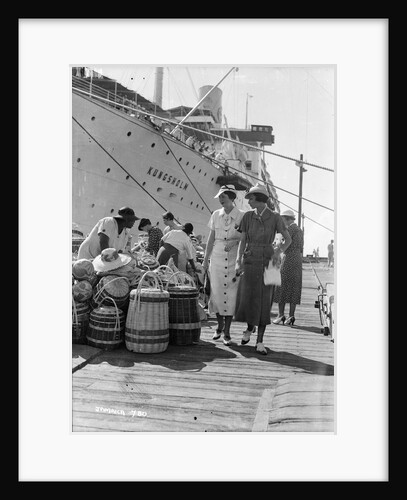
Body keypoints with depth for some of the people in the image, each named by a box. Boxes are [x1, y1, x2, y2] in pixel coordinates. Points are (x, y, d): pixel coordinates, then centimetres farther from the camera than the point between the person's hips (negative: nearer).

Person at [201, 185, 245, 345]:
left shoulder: (242, 216, -5)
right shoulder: (216, 215, 5)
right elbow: (211, 239, 8)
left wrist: (234, 241, -20)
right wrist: (205, 259, 8)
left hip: (234, 259, -2)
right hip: (217, 258, 3)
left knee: (231, 295, 0)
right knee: (216, 292, 4)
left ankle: (227, 331, 11)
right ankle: (220, 325, 26)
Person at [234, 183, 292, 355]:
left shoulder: (275, 217, -5)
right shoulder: (247, 216, 1)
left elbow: (288, 239, 1)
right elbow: (242, 242, -1)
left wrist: (278, 252, -18)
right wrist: (238, 262, -13)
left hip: (267, 263, -2)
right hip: (249, 262, 2)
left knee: (263, 302, -5)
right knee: (247, 300, -2)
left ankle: (260, 342, 4)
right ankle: (249, 328, 28)